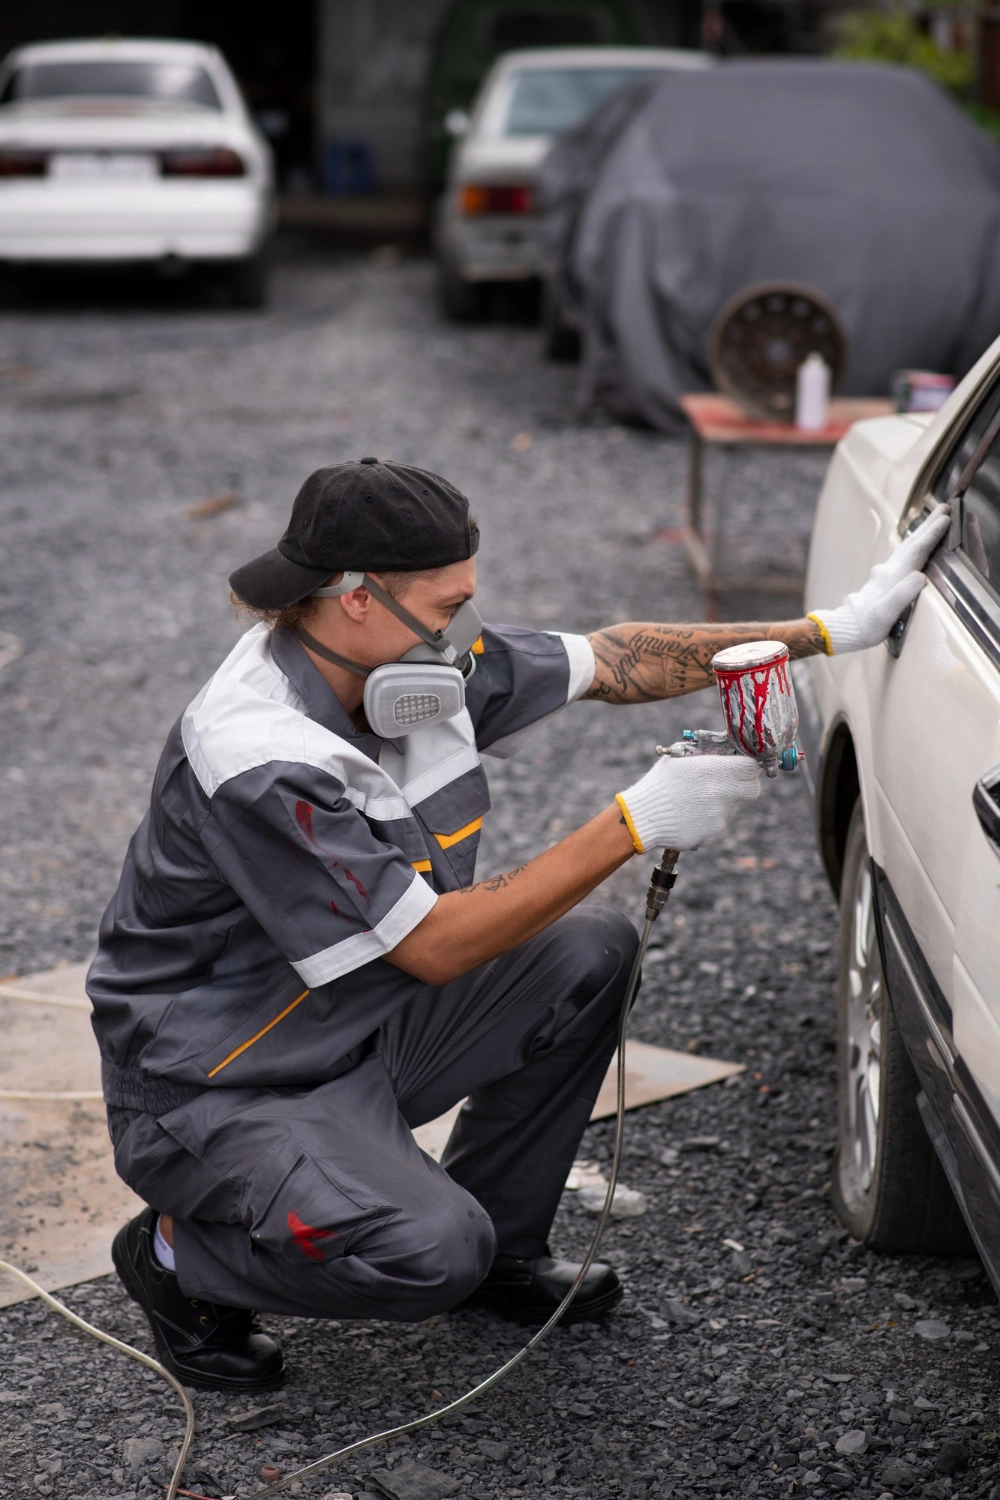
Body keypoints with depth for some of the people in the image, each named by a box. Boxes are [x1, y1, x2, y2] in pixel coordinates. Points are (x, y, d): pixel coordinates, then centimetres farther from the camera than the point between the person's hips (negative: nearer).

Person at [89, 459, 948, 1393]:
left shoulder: (410, 662, -6)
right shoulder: (256, 763, -32)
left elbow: (609, 662, 4)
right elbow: (434, 947, -28)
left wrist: (828, 631, 1)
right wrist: (634, 825, -26)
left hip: (356, 1034, 9)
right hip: (215, 1095, -9)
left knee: (590, 954, -2)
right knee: (431, 1251, -30)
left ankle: (503, 1247, 14)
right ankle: (180, 1257, 0)